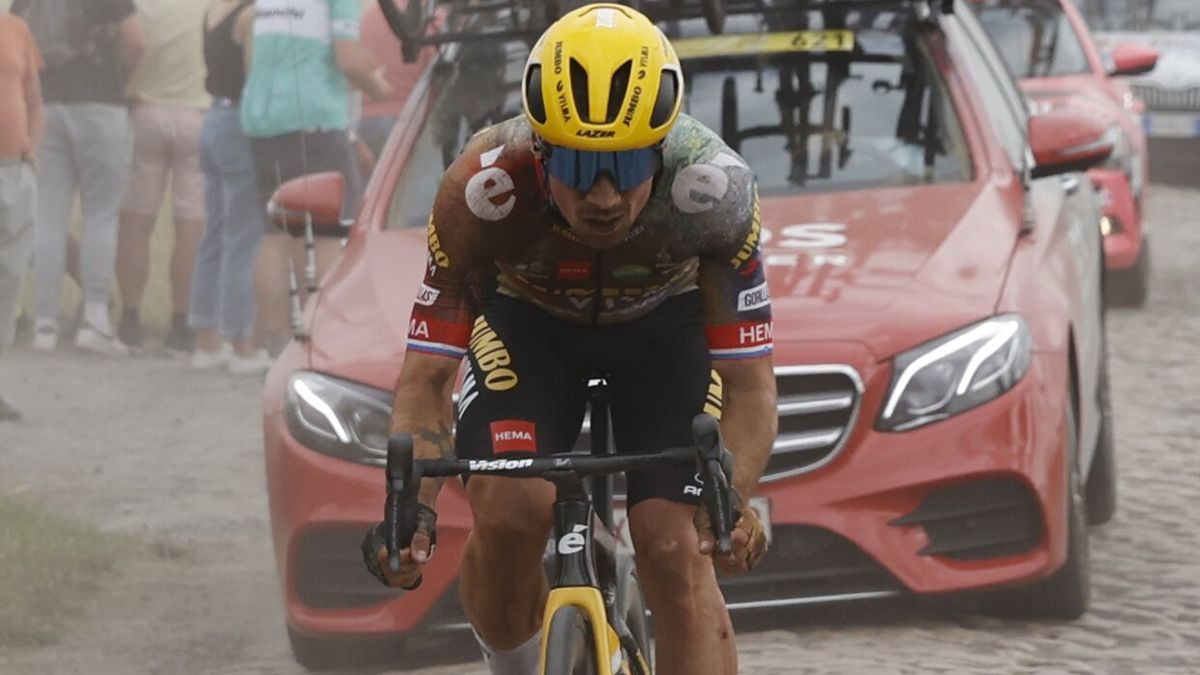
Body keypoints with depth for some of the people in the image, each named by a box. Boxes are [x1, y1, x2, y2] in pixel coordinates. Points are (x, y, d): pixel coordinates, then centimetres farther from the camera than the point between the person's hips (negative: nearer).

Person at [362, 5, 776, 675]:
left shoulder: (714, 187, -36)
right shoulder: (485, 187, -37)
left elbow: (749, 383, -31)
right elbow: (427, 375, -30)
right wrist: (412, 507, -48)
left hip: (666, 322, 0)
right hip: (528, 319, 0)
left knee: (677, 553, -16)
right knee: (511, 512, -24)